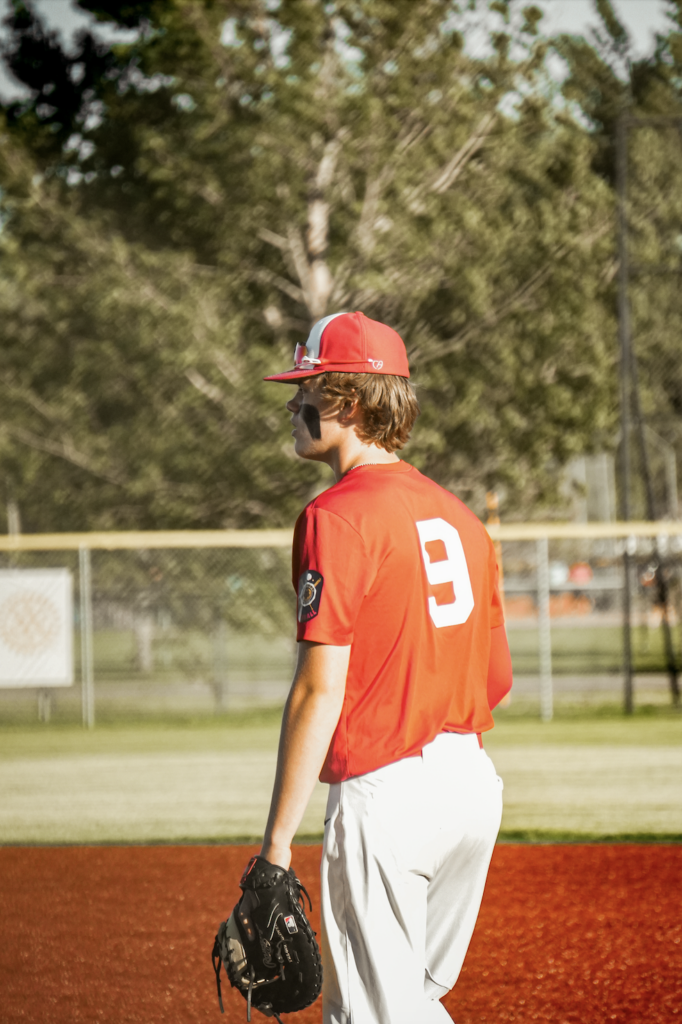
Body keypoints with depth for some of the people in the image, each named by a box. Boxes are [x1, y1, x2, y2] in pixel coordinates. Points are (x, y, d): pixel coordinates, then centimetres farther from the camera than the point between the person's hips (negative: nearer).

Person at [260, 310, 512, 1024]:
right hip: (476, 786, 8)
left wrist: (276, 845, -17)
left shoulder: (336, 517, -12)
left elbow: (320, 689, -18)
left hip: (385, 794, -8)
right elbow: (498, 678, 16)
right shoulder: (457, 516, 13)